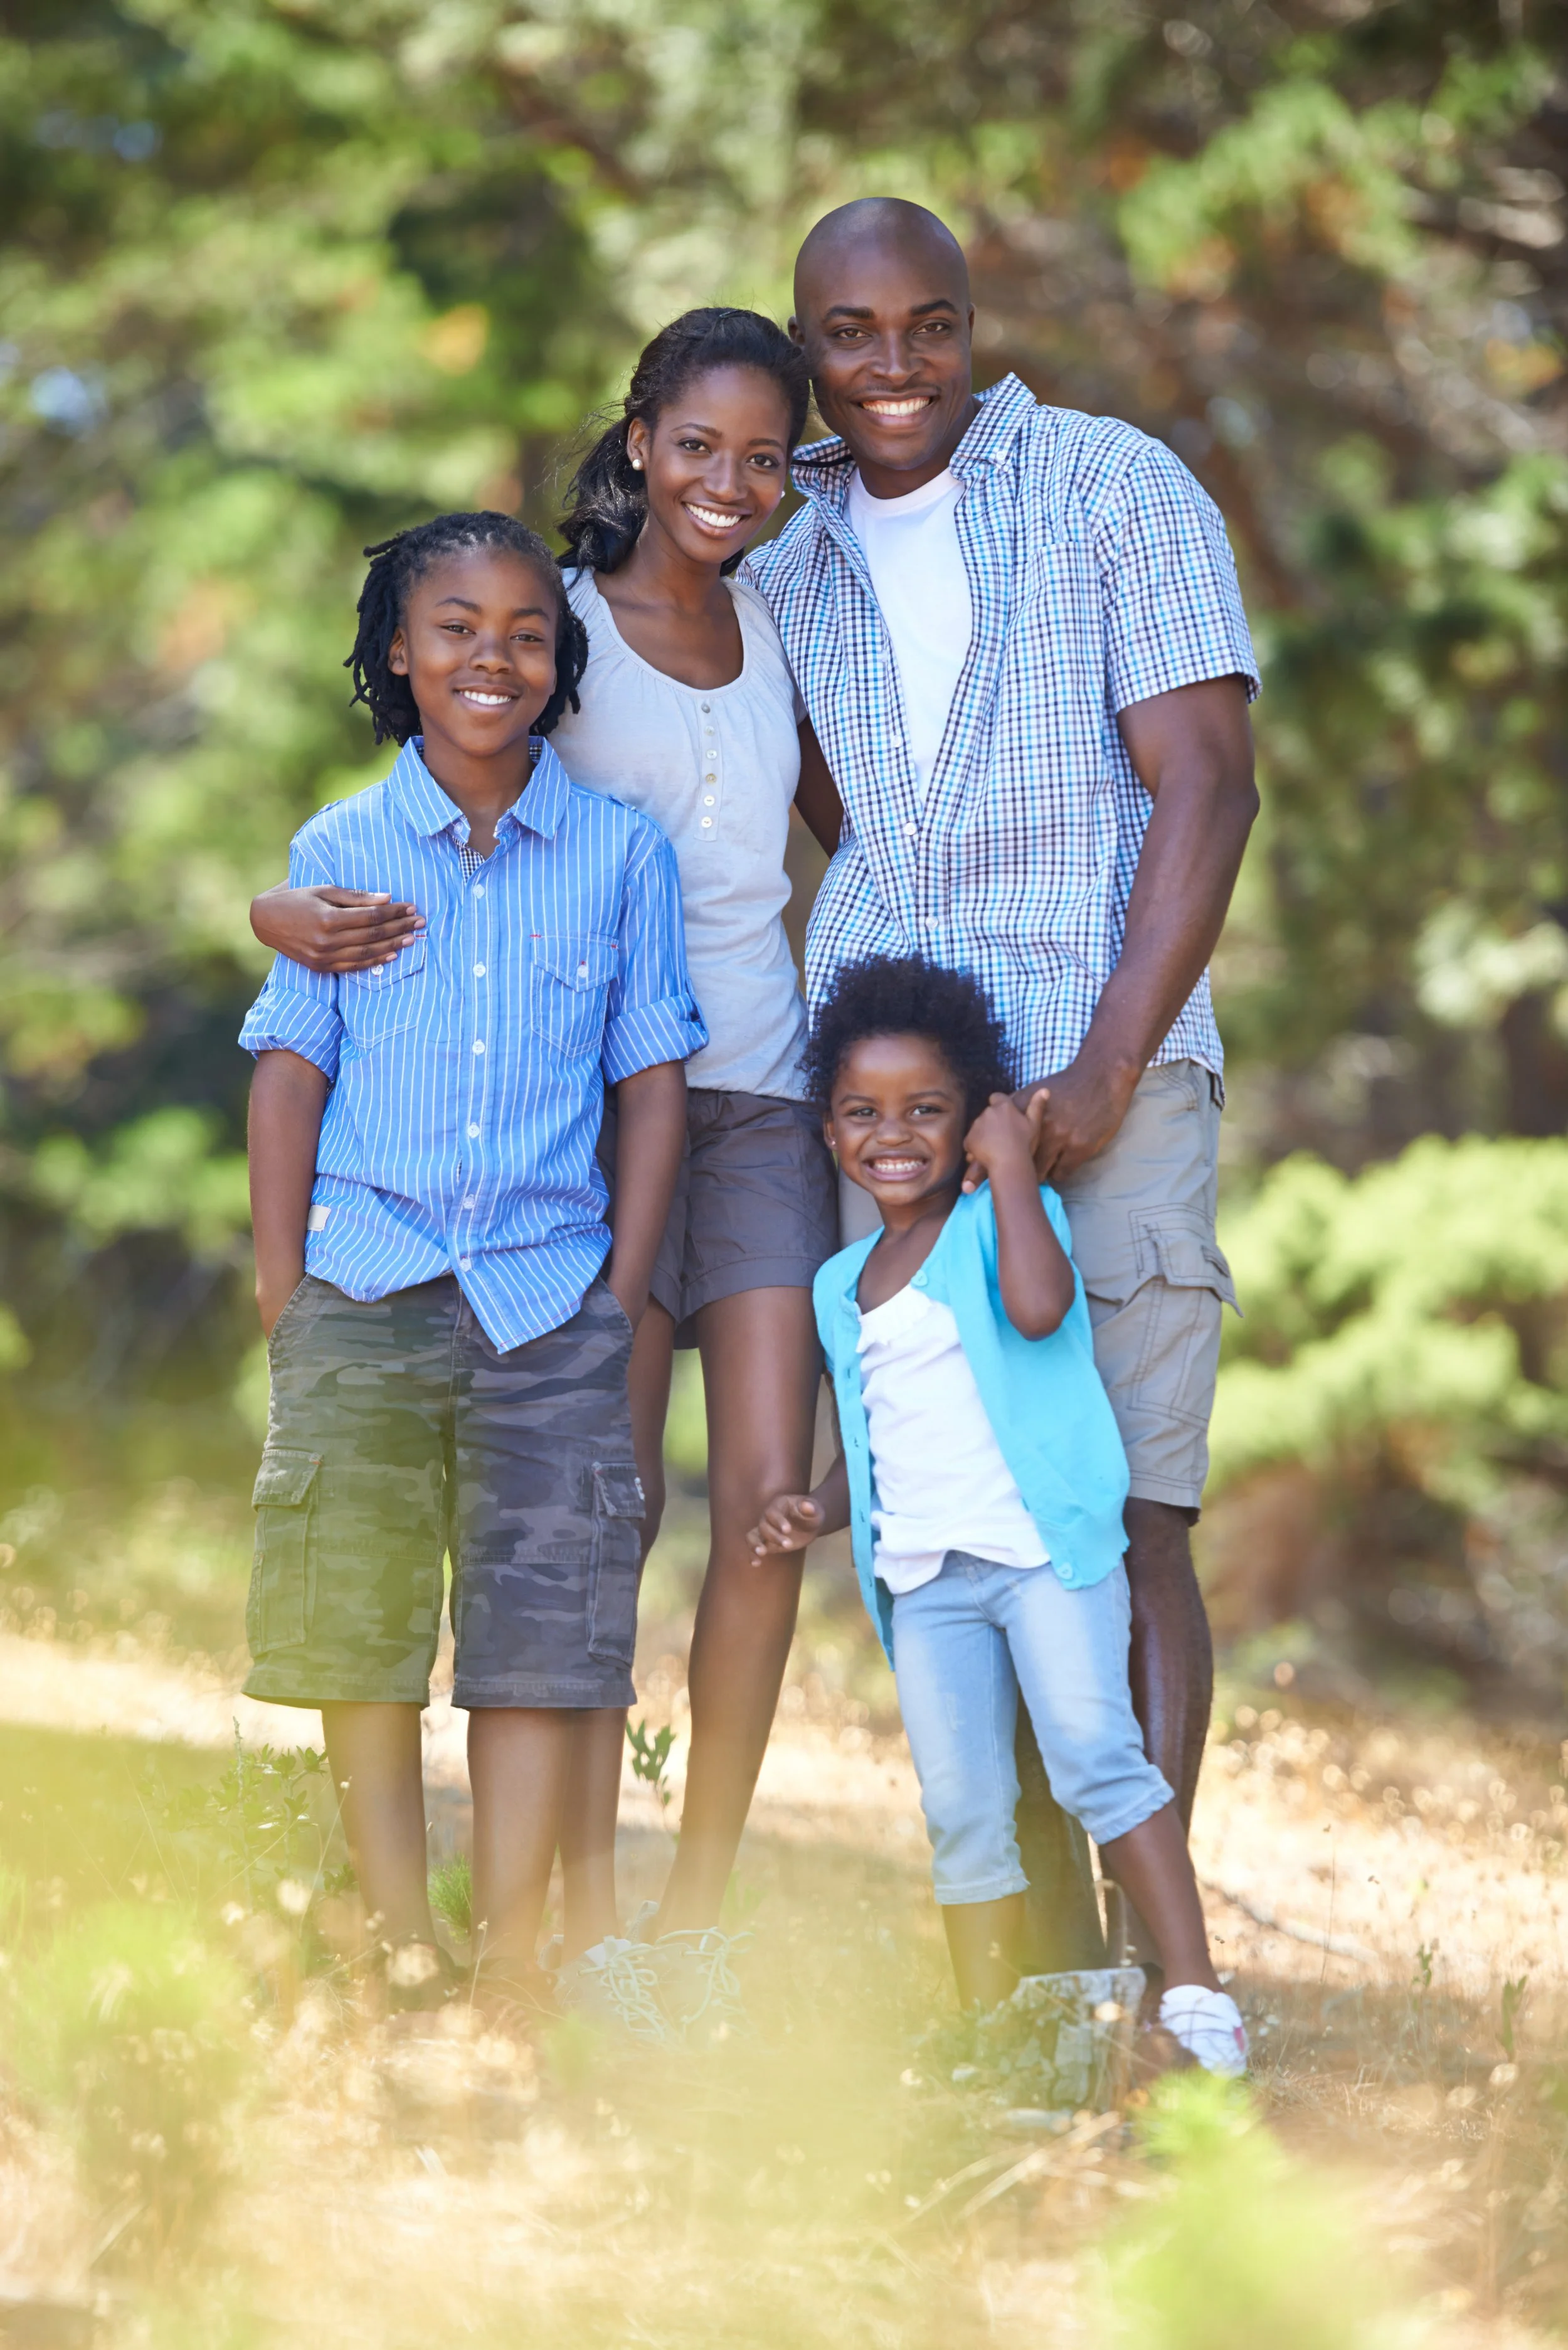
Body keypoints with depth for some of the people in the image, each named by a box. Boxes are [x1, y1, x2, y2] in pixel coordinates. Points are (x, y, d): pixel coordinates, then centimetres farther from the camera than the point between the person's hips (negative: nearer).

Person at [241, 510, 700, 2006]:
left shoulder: (623, 855, 6)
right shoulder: (340, 851, 6)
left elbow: (654, 1082, 8)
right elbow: (290, 1071, 7)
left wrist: (625, 1295, 1)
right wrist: (282, 1290, 0)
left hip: (551, 1292, 0)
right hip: (365, 1282, 0)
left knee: (541, 1625, -4)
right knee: (356, 1618, -2)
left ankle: (512, 1959, -1)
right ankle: (398, 1939, 7)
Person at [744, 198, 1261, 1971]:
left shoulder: (1115, 489, 1)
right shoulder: (781, 560, 16)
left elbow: (1206, 786, -5)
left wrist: (1104, 1069, -14)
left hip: (1104, 1081, -4)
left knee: (1126, 1523, -11)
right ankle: (1058, 1972, 5)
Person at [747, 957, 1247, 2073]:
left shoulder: (1003, 1219, 2)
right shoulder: (844, 1287, 19)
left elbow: (1039, 1306, -22)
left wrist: (1011, 1165, -12)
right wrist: (819, 1509, 9)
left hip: (1043, 1548, -6)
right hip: (925, 1579, 6)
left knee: (1096, 1753, -18)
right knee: (962, 1812, 2)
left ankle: (1195, 1994, -17)